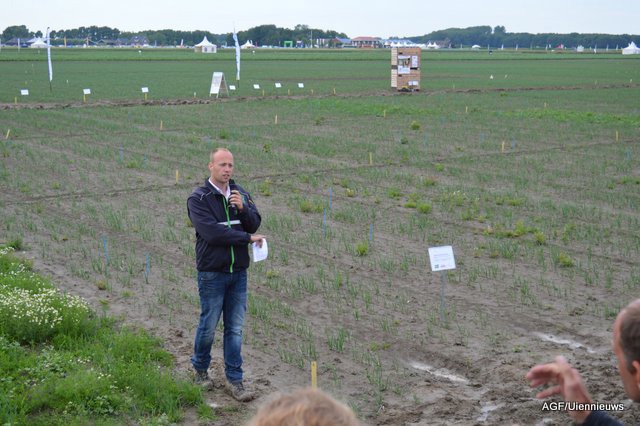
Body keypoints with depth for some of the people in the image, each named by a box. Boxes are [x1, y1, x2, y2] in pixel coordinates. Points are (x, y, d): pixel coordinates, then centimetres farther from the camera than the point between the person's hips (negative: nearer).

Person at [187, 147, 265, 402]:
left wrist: (243, 208, -18)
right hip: (212, 273, -4)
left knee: (235, 328, 7)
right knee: (209, 326, 7)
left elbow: (254, 224, 2)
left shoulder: (240, 193, 7)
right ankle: (200, 369, 31)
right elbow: (211, 232, -20)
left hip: (238, 272, 4)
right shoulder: (198, 198, -9)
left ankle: (234, 380, 15)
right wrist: (248, 238, -16)